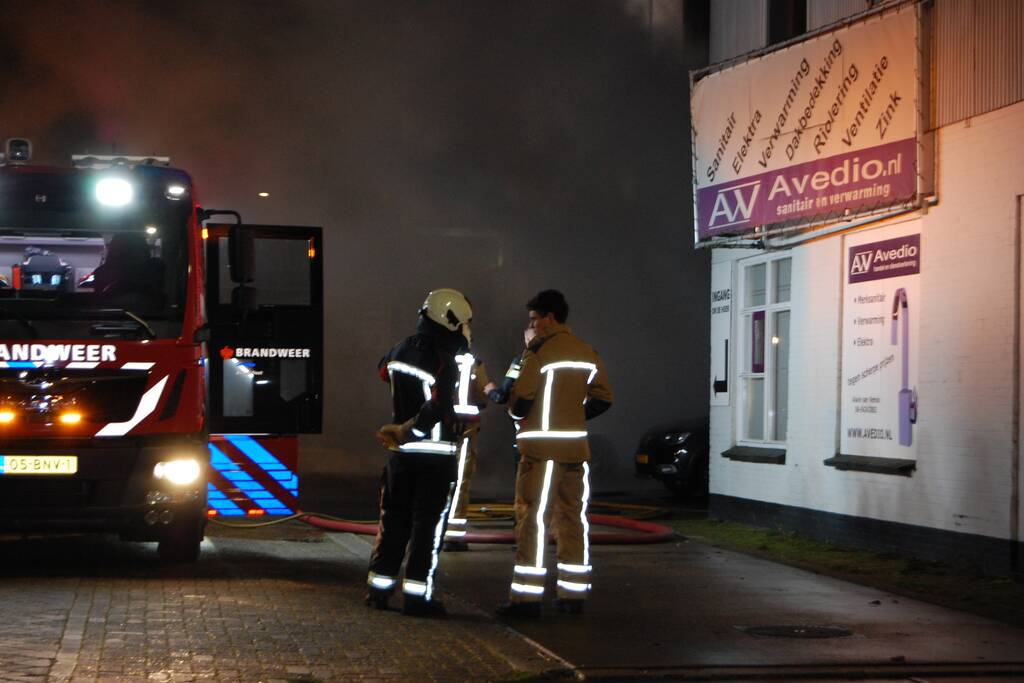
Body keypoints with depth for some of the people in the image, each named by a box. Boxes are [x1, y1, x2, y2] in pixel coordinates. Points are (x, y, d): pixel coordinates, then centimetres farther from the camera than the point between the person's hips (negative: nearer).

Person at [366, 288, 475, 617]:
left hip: (402, 454, 6)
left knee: (393, 520, 15)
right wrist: (406, 431, -15)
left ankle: (379, 587, 19)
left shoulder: (400, 351, 4)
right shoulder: (444, 362, -19)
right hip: (436, 455, -6)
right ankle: (417, 594, 1)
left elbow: (385, 373, 25)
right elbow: (438, 408, -28)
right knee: (427, 526, 0)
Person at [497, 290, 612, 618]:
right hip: (575, 447, 6)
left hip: (541, 448, -6)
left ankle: (527, 596, -6)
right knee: (572, 518, 10)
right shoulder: (588, 352, 9)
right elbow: (602, 399, 13)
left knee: (531, 518, -3)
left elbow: (520, 402, -13)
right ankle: (573, 594, 13)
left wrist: (518, 414, 8)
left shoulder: (540, 350, -10)